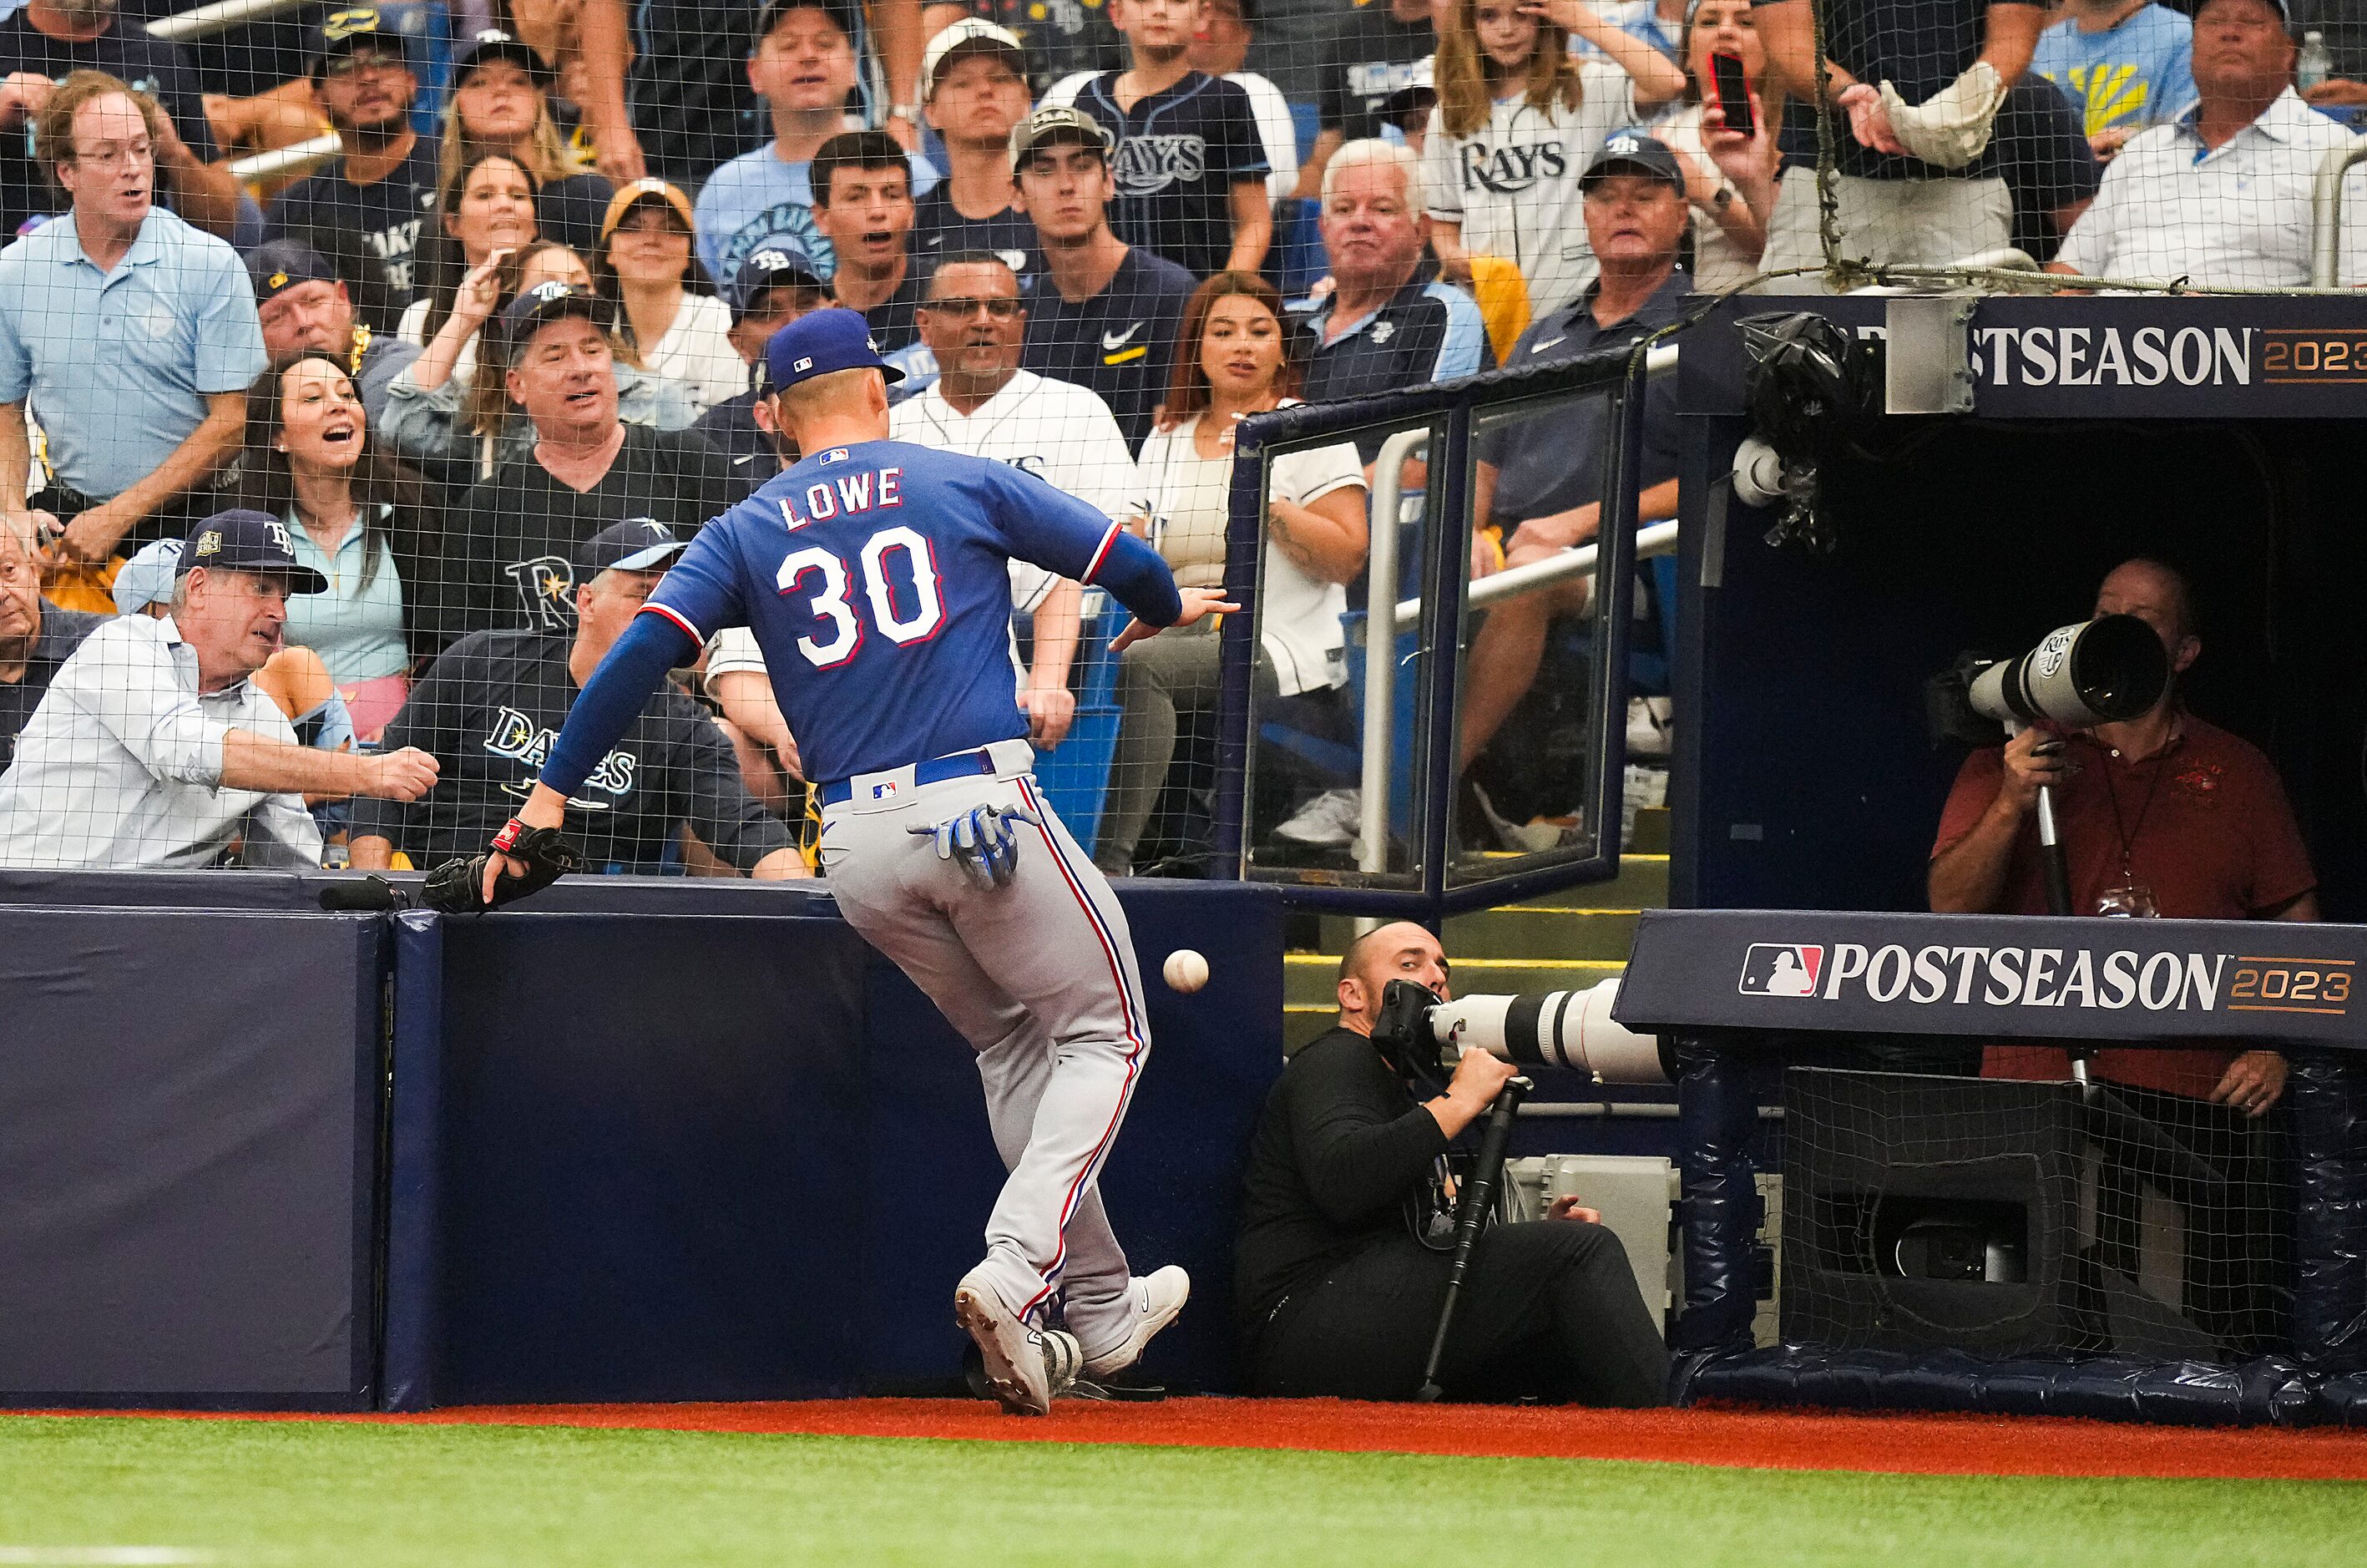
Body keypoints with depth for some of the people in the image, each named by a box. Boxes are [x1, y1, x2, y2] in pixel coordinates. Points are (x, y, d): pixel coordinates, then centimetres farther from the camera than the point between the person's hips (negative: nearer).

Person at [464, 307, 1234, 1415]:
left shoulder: (745, 533, 12)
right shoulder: (965, 484, 8)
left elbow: (642, 651, -2)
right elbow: (1127, 563, 10)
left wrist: (552, 794, -1)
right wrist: (1167, 610, 34)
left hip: (857, 847, 4)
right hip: (980, 807, -4)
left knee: (1012, 1043, 22)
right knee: (1103, 1033, 9)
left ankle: (1098, 1313, 21)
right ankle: (1015, 1271, -13)